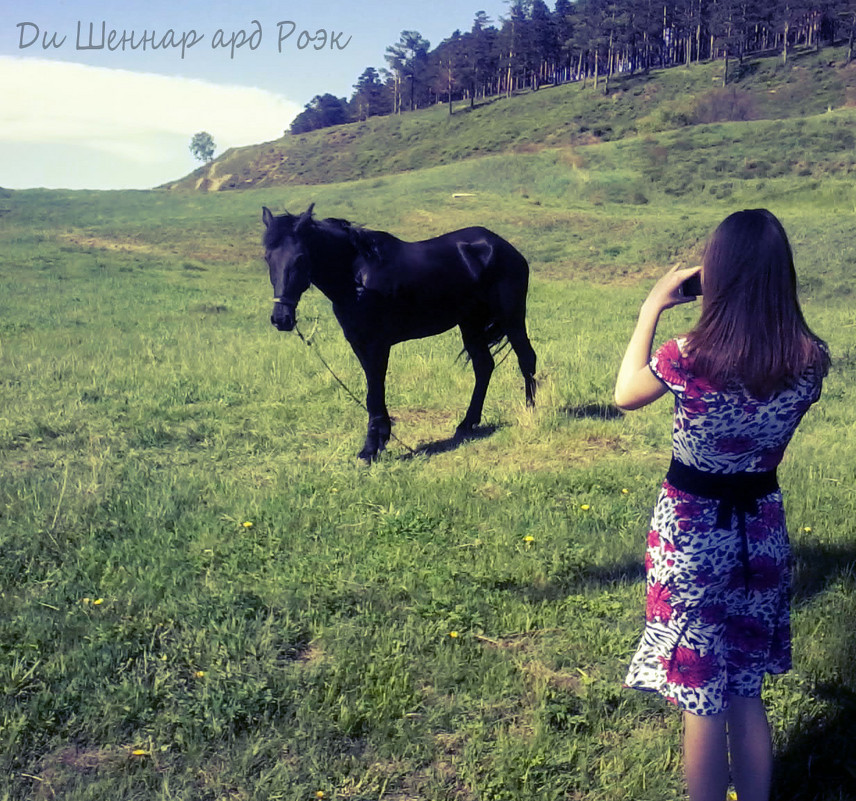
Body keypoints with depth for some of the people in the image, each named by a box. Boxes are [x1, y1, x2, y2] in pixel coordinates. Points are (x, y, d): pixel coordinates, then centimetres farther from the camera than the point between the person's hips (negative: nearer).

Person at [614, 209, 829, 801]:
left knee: (702, 701, 11)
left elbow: (625, 394, -4)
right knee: (747, 694, 22)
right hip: (763, 531, 4)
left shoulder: (690, 358, -24)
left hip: (692, 534, -4)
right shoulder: (810, 358, -12)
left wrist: (652, 308, 1)